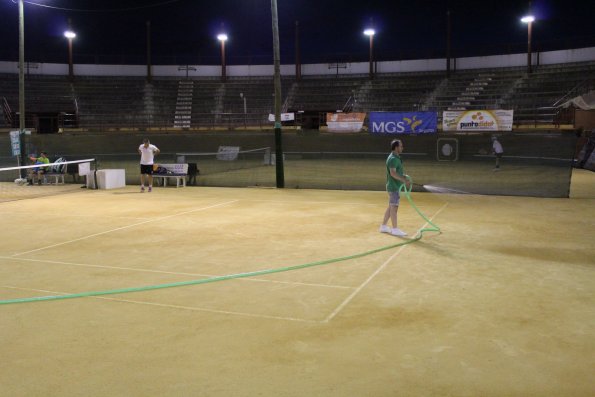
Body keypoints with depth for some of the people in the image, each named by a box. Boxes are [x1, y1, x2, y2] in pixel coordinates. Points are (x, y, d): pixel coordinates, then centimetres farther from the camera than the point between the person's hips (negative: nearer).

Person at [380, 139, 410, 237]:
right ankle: (395, 229, 0)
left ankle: (383, 226, 21)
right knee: (394, 207, -5)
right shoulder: (393, 159, -17)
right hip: (393, 187, -10)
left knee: (391, 207, 14)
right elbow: (393, 173, -25)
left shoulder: (396, 158, 15)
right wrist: (404, 180, -25)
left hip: (396, 186, 10)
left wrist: (404, 177, 8)